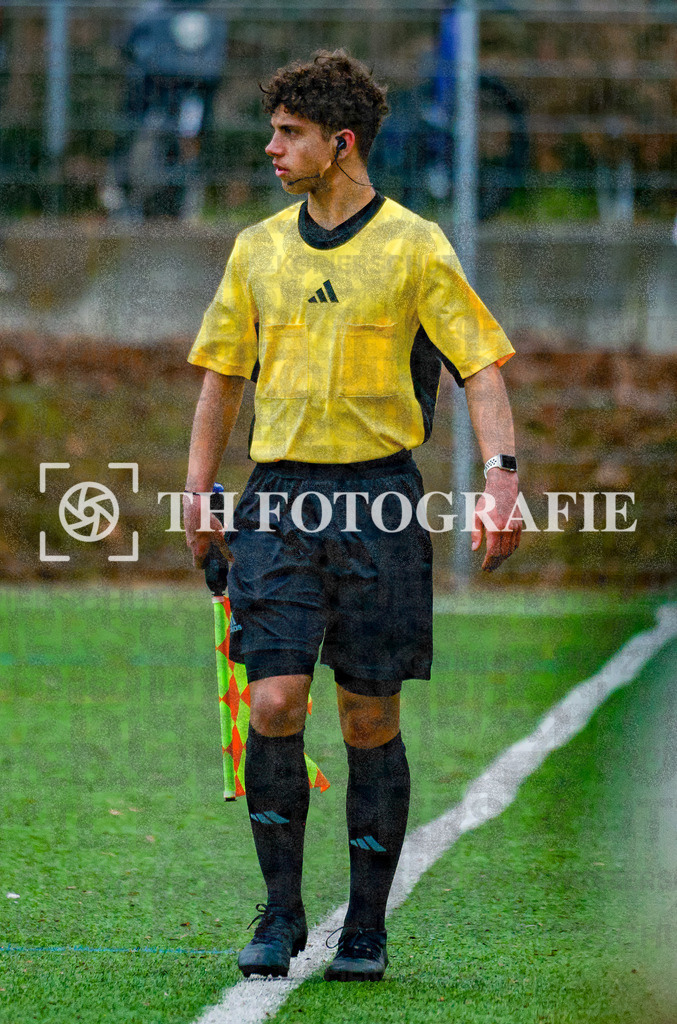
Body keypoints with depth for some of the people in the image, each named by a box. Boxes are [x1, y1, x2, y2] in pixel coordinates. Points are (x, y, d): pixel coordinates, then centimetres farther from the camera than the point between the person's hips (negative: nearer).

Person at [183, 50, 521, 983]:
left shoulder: (415, 247, -1)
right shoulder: (257, 249, 11)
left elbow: (483, 369, -2)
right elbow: (222, 377, 18)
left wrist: (501, 477, -15)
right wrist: (198, 495, 11)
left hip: (378, 496, -2)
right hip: (279, 497, 2)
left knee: (371, 720, 2)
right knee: (273, 705, -9)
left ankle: (365, 930, 11)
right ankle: (281, 910, 3)